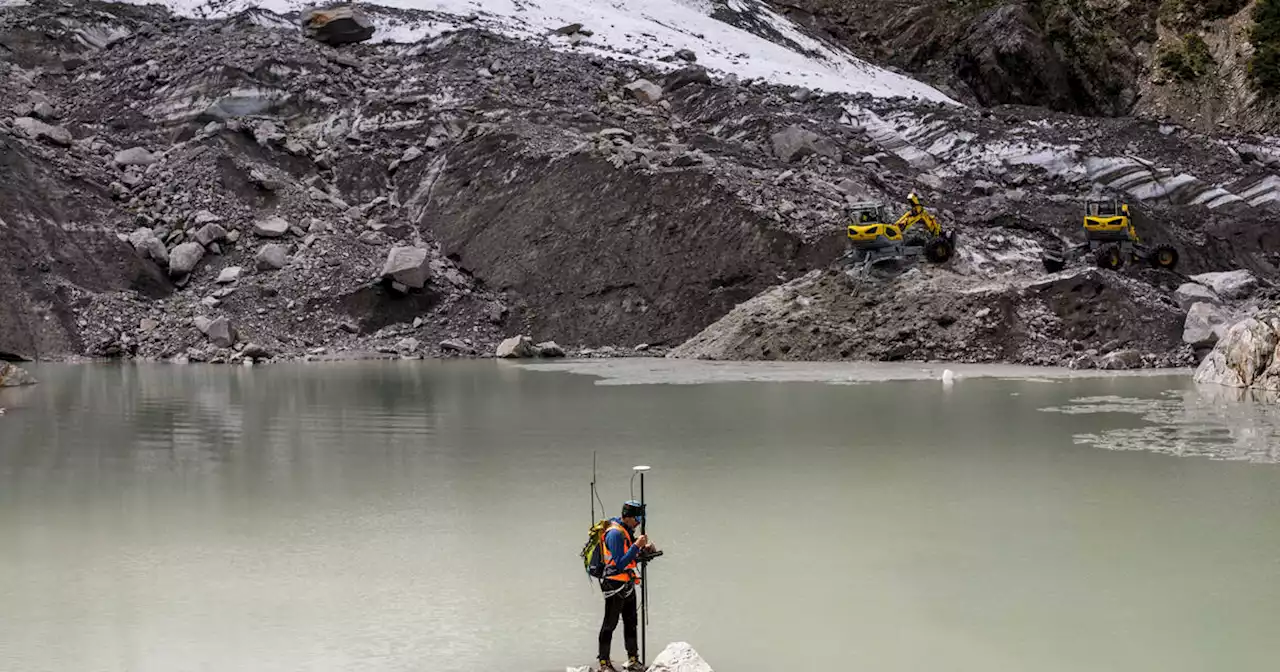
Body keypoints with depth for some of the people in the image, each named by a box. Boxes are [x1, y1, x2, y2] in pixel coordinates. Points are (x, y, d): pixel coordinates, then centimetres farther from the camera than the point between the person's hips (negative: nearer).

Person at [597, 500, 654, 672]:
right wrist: (636, 546, -25)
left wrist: (644, 548, 3)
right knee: (610, 624, -3)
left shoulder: (627, 531, 12)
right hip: (615, 585, -10)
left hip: (628, 584, 10)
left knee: (630, 622, 13)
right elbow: (620, 564, -24)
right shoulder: (615, 533, -18)